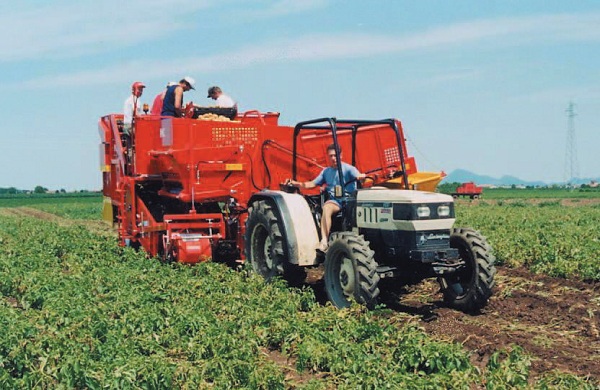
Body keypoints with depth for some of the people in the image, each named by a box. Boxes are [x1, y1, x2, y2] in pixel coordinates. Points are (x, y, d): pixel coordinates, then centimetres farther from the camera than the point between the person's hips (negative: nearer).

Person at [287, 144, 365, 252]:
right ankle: (324, 242, -40)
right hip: (334, 201, 3)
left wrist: (361, 176, -42)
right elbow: (313, 184, 24)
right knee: (326, 208, -31)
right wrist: (297, 184, 11)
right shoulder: (326, 171, 20)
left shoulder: (348, 168, 2)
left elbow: (358, 176, -17)